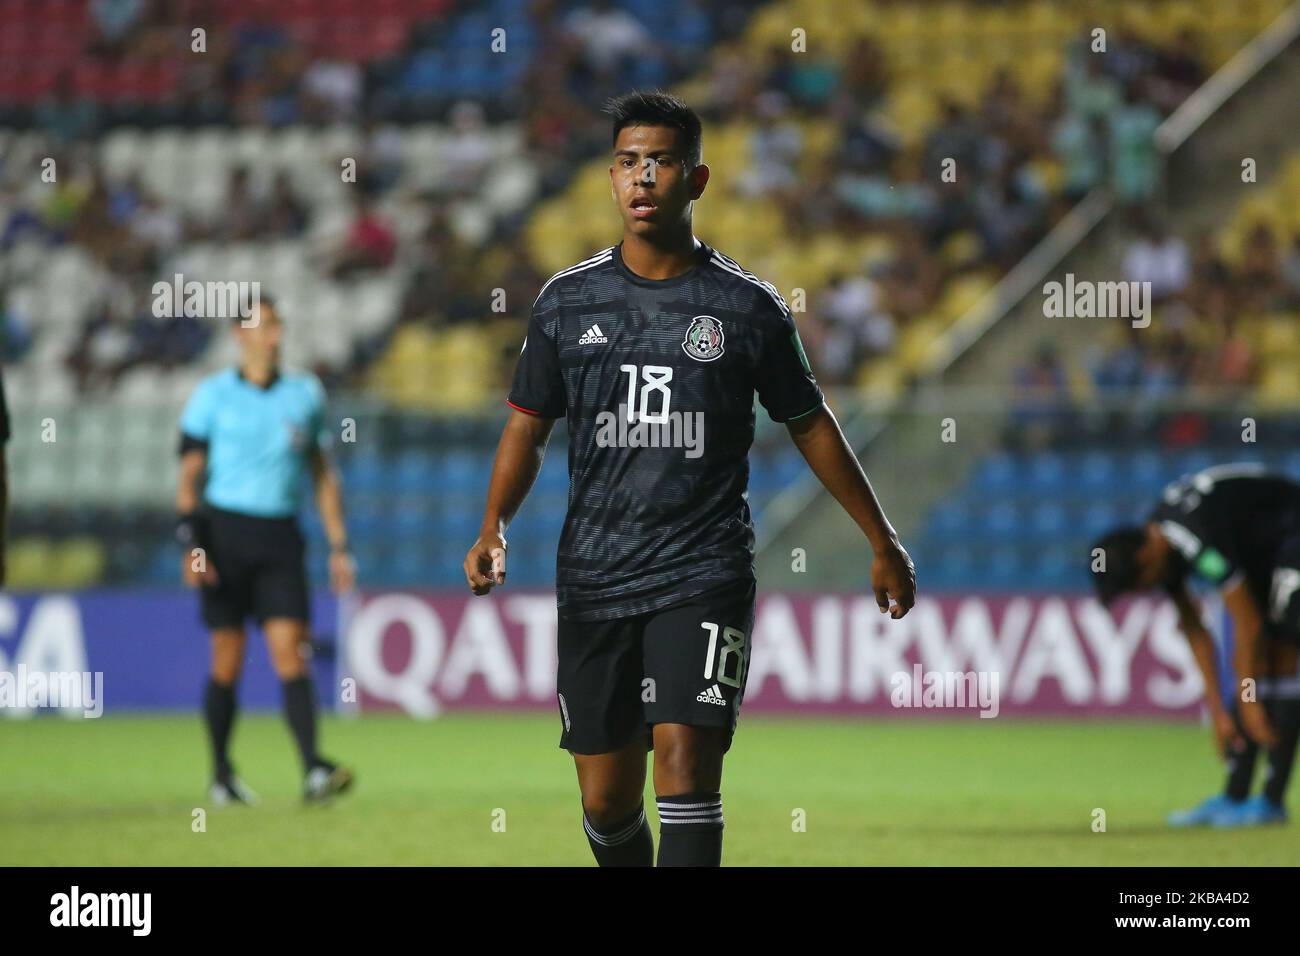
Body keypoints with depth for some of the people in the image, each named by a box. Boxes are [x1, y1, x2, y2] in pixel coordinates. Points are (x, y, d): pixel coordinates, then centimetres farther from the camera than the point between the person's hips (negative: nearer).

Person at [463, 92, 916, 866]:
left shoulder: (748, 306, 1)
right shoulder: (568, 301, 7)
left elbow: (810, 426, 11)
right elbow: (528, 428, 12)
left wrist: (883, 542, 15)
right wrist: (495, 528, -5)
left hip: (706, 575, -2)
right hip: (594, 578, 2)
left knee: (684, 760, -19)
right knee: (606, 799, 6)